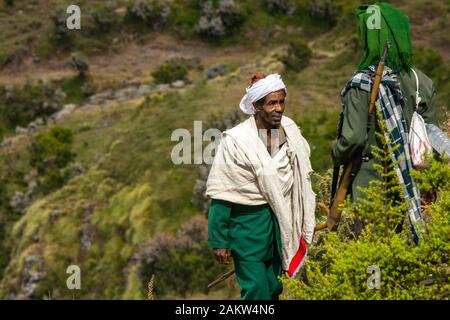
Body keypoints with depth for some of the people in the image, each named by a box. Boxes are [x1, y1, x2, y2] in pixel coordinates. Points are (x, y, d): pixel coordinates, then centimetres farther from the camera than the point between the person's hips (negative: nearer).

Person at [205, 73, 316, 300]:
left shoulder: (290, 130, 1)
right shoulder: (236, 141, -14)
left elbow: (301, 178, 12)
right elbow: (222, 194, -10)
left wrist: (306, 222, 14)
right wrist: (219, 241, -8)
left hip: (281, 219, 5)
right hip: (248, 221, -5)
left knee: (273, 289, 13)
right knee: (257, 291, -8)